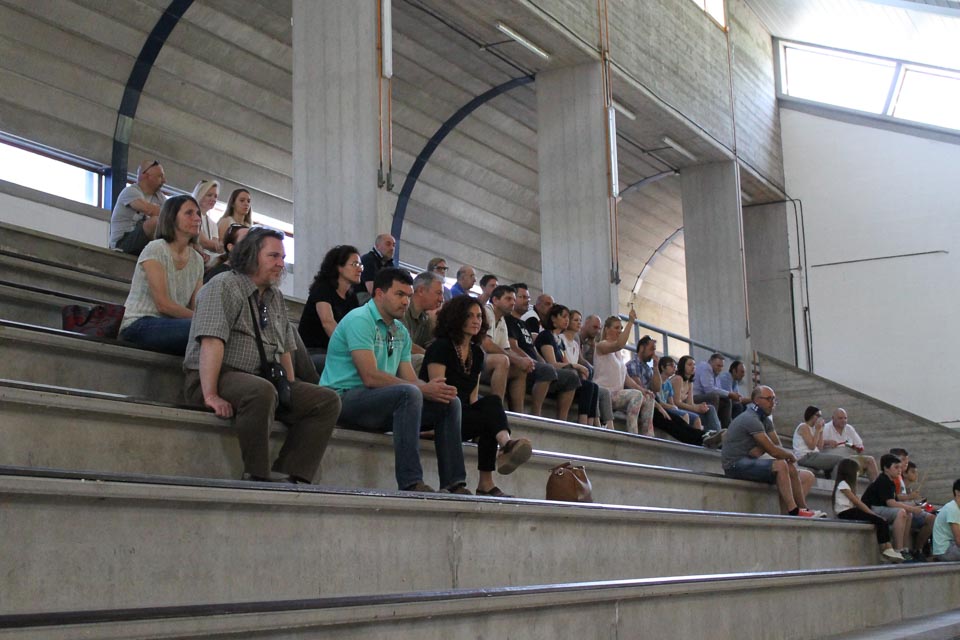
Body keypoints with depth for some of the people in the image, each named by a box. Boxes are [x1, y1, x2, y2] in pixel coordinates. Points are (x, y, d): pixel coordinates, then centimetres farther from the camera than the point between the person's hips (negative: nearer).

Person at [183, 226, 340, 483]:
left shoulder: (276, 297, 21)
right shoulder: (223, 287, -6)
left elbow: (284, 348, 22)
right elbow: (211, 342, -18)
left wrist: (292, 392, 10)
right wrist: (211, 396, -27)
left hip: (265, 380, 8)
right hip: (220, 376, -8)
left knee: (327, 401, -7)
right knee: (262, 391, -40)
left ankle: (289, 476, -17)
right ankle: (258, 477, -30)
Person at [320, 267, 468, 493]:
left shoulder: (401, 332, 18)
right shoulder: (360, 320, -12)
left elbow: (410, 378, 9)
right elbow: (370, 377, -22)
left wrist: (435, 389, -15)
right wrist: (423, 389, -21)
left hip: (380, 403, 9)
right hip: (344, 398, -9)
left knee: (449, 402, 0)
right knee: (409, 393, -34)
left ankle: (453, 483, -6)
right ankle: (410, 482, -38)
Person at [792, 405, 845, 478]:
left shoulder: (812, 428, 18)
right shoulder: (804, 427, -8)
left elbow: (820, 446, 9)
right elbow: (812, 446, -16)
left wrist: (821, 430, 7)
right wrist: (817, 430, -11)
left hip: (812, 455, 10)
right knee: (839, 460, -14)